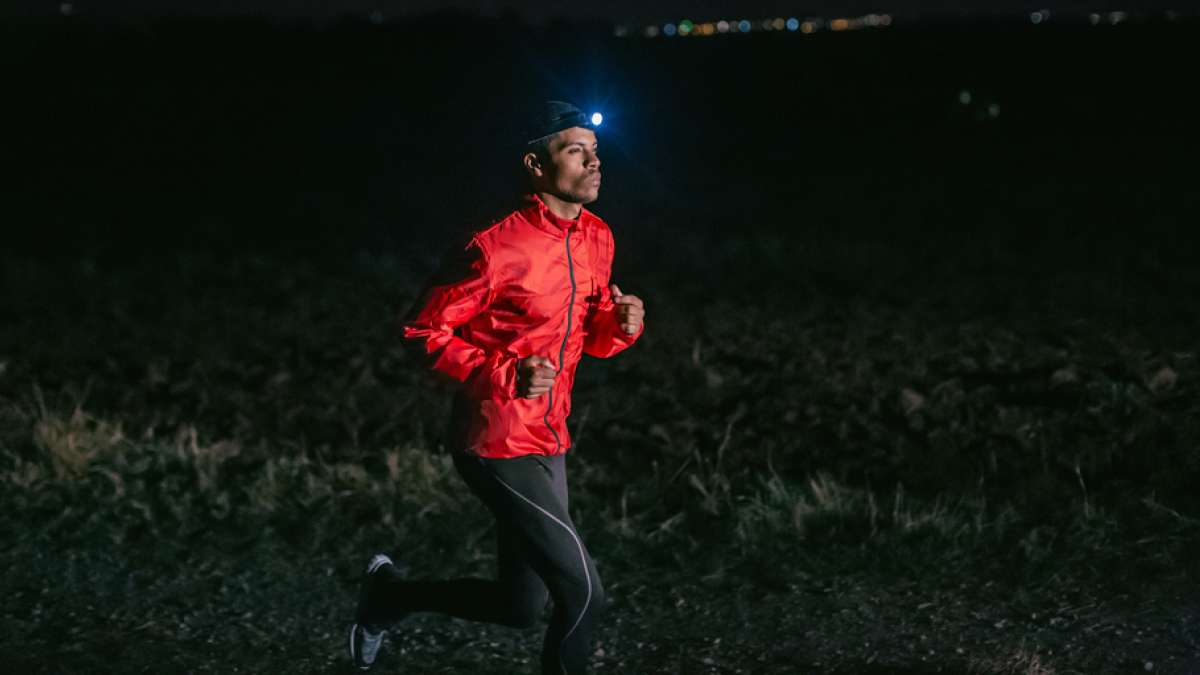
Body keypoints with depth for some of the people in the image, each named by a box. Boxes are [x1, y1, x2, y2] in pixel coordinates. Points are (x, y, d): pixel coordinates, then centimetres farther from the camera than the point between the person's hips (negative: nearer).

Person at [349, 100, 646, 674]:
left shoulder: (597, 239, 6)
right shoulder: (498, 248, -18)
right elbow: (426, 331, -13)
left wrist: (622, 326, -6)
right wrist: (506, 375, -25)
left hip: (548, 443, 8)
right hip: (498, 445, -8)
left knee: (521, 608, 15)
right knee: (583, 592, -12)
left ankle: (389, 594, 36)